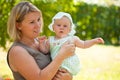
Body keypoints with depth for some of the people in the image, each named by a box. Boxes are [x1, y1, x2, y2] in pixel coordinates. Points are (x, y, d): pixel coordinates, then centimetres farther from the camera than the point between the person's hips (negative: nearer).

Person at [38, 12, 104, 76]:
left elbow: (83, 45, 20)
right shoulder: (50, 40, 13)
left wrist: (94, 41, 11)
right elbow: (44, 51, 13)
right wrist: (42, 43, -4)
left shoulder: (72, 39, 10)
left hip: (71, 66, -3)